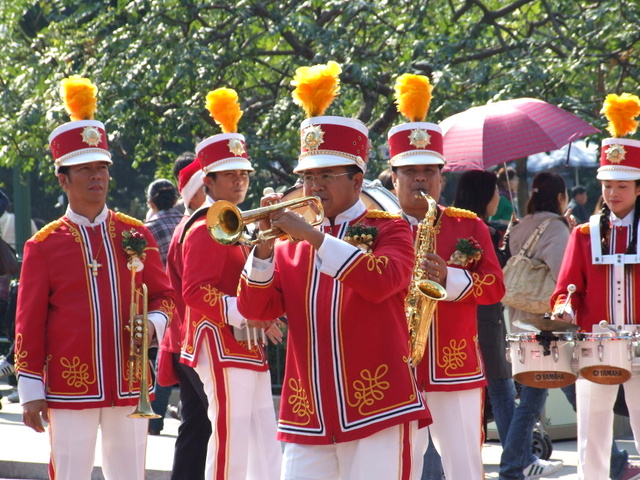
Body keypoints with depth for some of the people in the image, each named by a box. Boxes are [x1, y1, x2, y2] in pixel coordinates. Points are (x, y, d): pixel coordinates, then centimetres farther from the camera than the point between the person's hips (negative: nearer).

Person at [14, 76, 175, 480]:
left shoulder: (135, 234, 6)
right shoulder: (44, 246, -2)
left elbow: (164, 295, 14)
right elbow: (29, 324, 0)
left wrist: (153, 324, -9)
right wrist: (31, 393, -4)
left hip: (130, 386, 3)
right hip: (70, 387, -3)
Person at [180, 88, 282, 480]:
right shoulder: (206, 230, -12)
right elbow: (196, 292, -21)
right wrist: (243, 313, -27)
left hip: (247, 350, 10)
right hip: (224, 348, -10)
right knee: (231, 446, -9)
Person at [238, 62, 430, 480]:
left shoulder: (388, 229, 3)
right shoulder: (291, 240, 14)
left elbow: (382, 280, -18)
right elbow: (257, 310, 5)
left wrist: (312, 236, -21)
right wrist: (265, 245, -10)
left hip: (376, 411, -4)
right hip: (308, 416, 4)